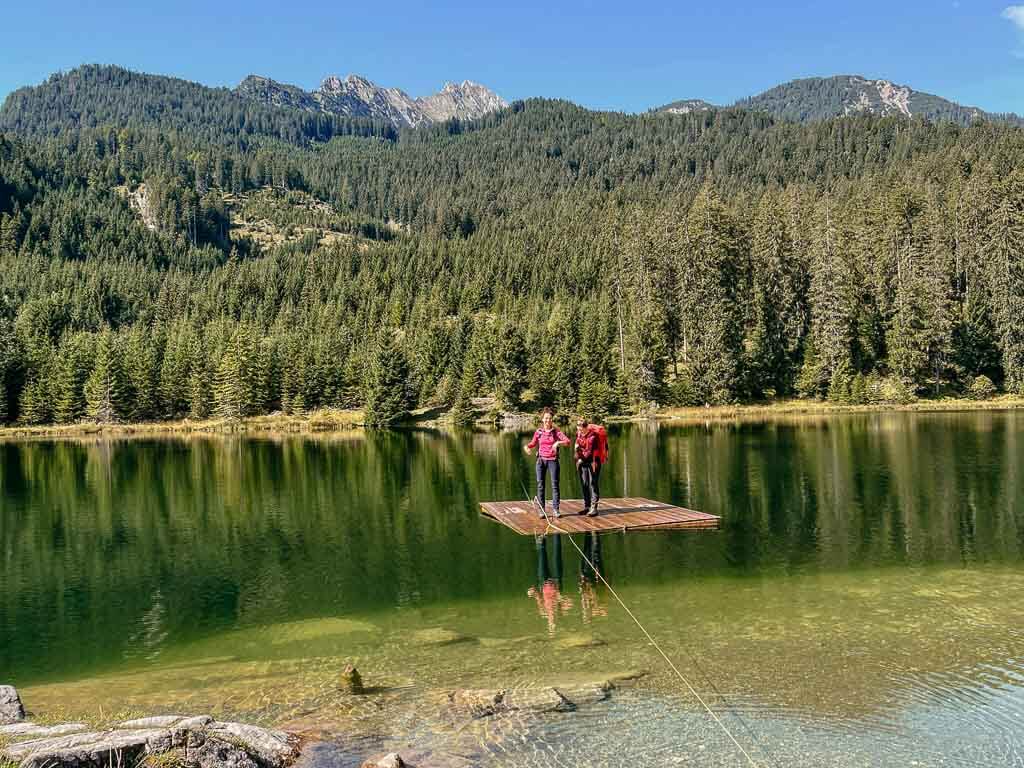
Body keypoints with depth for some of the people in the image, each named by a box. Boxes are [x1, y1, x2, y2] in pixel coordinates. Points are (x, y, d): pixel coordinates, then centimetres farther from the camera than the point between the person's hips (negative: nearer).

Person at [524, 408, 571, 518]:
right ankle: (541, 510, 6)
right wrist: (527, 446, -1)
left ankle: (556, 509, 3)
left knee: (555, 484, -2)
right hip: (541, 460, 2)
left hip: (553, 460, -2)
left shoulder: (556, 431, 0)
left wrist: (558, 442, -26)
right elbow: (533, 443, 20)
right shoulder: (538, 432, 5)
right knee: (540, 484, 1)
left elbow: (567, 442, -9)